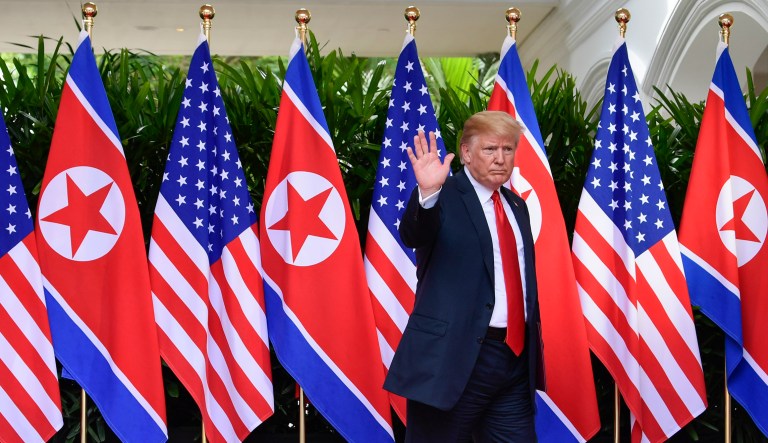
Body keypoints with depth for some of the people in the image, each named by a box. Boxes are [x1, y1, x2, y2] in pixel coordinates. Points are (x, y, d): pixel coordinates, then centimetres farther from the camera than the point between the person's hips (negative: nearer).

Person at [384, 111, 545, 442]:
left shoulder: (516, 206, 15)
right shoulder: (445, 197, -7)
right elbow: (413, 236, -27)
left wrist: (533, 340, 17)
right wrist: (427, 192, -46)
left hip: (516, 354, 6)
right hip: (456, 356, -6)